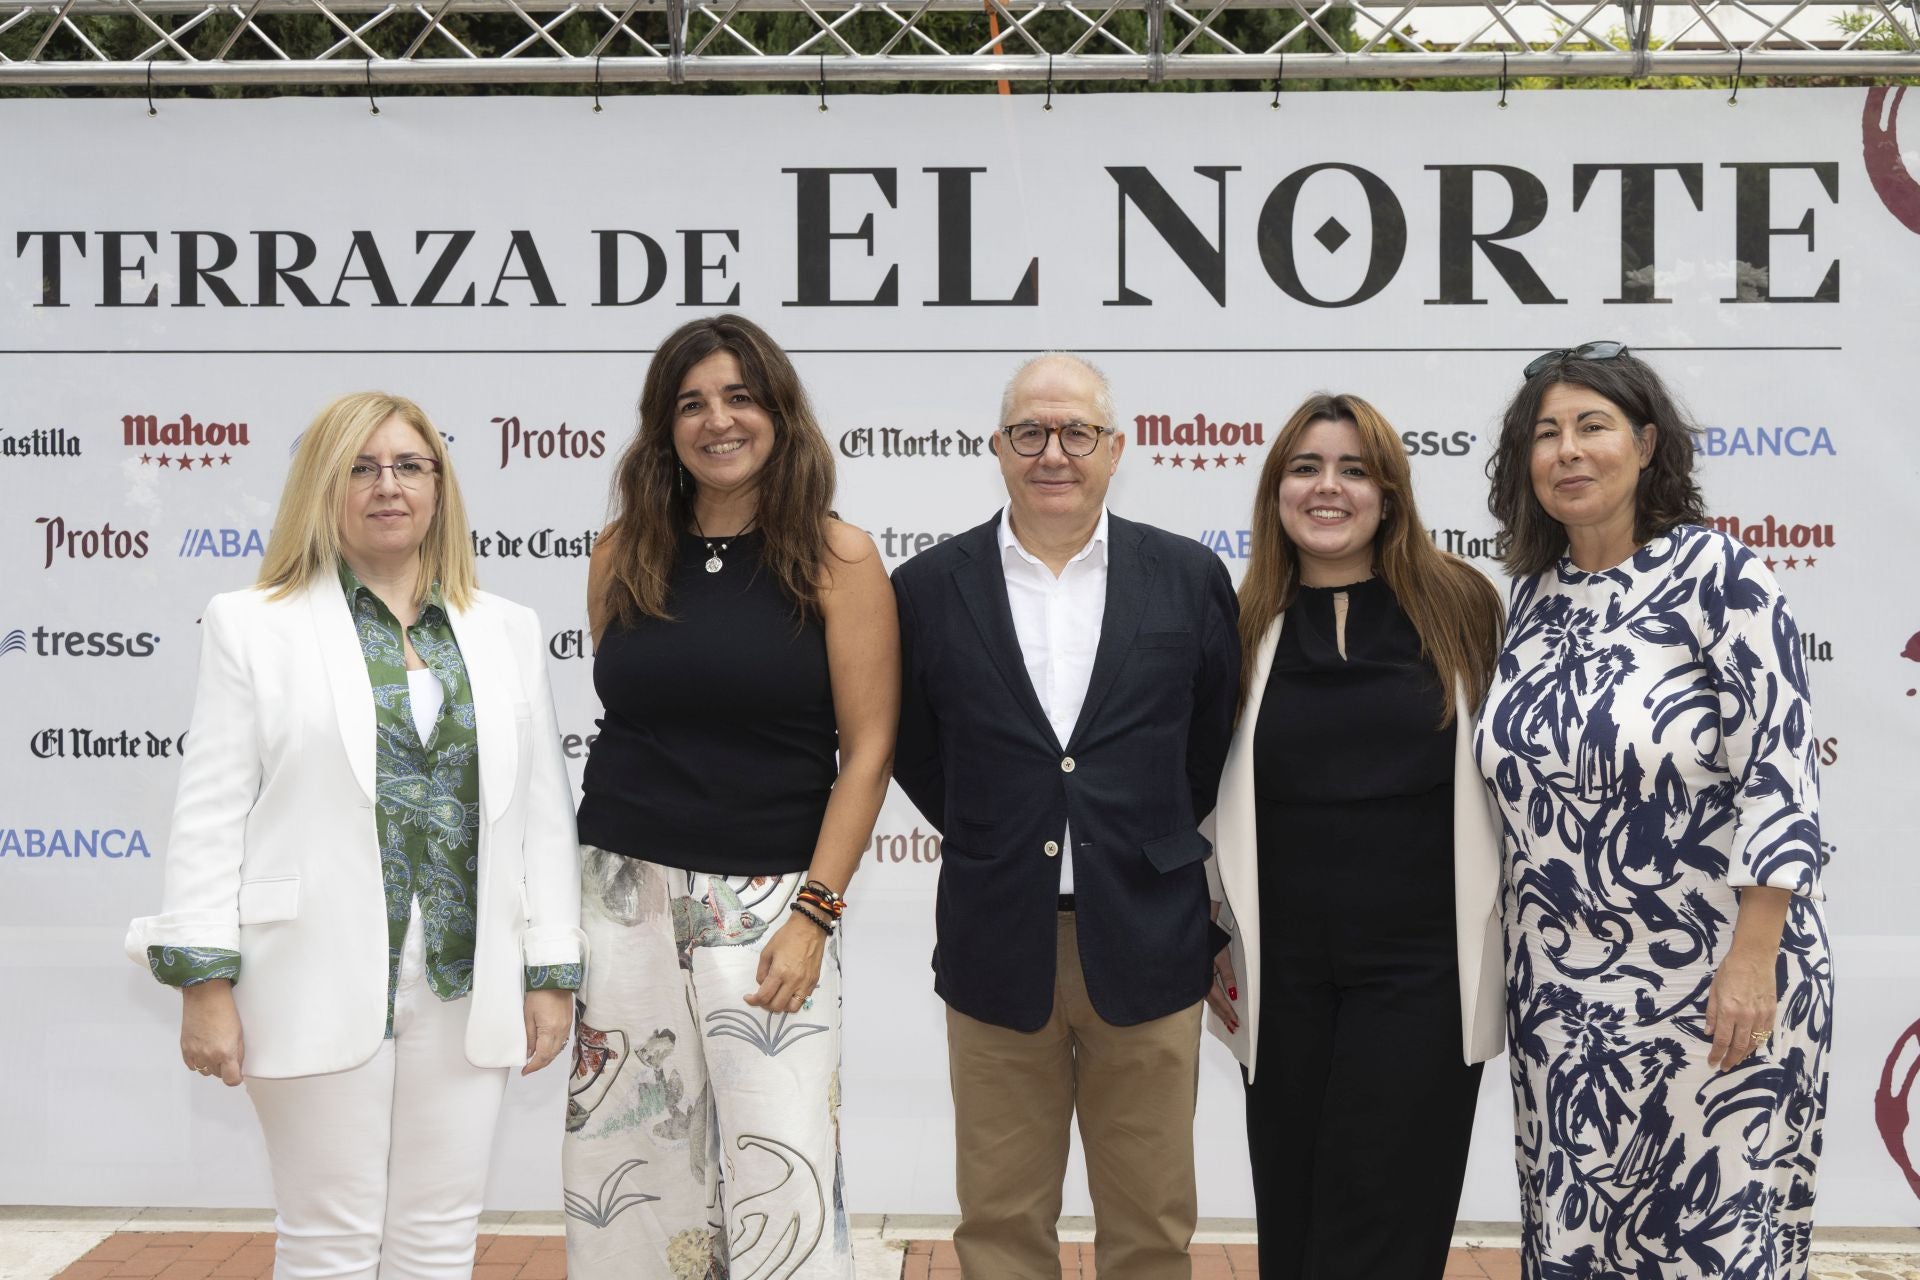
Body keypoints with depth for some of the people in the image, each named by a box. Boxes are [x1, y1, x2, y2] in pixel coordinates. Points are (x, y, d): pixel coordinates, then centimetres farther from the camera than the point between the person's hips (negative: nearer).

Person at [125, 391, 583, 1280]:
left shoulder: (506, 632, 11)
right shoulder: (253, 625, 3)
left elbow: (544, 807, 10)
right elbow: (212, 811, -2)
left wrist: (551, 971, 6)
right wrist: (204, 982, -8)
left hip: (467, 987, 3)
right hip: (322, 983, -3)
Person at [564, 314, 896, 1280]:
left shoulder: (837, 558, -3)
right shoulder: (623, 554, 7)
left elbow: (867, 750, -5)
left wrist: (814, 913, -10)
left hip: (765, 902, -3)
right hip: (625, 897, 4)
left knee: (780, 1180, -4)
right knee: (623, 1167, 8)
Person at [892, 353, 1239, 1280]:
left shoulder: (1190, 578, 1)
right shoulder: (928, 588, 0)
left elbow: (1217, 740, 10)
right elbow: (910, 748, 11)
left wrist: (1160, 847, 9)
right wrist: (984, 839, 8)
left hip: (1145, 942, 0)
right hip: (998, 949, 0)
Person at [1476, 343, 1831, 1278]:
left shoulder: (1717, 575, -11)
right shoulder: (1533, 595, 7)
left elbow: (1779, 777, -14)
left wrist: (1754, 962, -18)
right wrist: (1511, 956, 14)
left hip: (1707, 984, -6)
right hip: (1559, 987, 6)